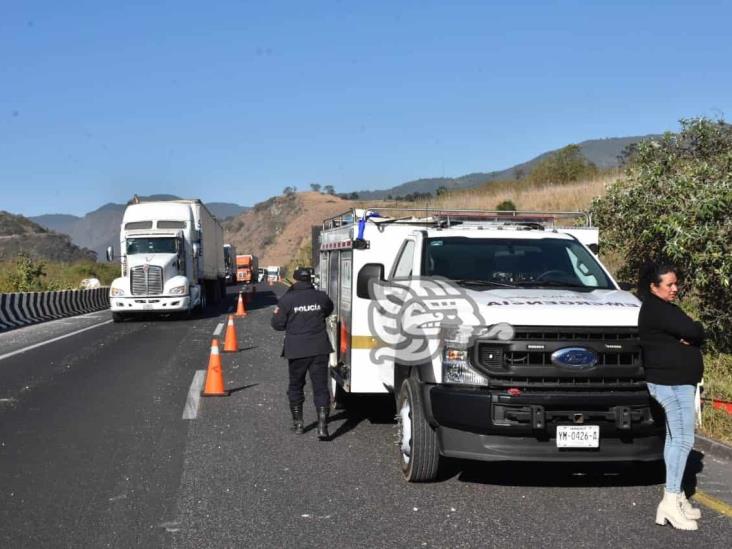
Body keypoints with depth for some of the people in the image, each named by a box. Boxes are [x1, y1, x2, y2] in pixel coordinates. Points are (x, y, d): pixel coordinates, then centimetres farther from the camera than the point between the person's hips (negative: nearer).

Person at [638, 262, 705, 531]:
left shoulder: (664, 309, 18)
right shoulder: (657, 309, -15)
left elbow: (692, 335, 13)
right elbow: (693, 332, -23)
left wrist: (688, 337, -9)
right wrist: (694, 332, -1)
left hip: (677, 381, 11)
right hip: (672, 382, -11)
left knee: (675, 438, 13)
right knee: (683, 439, -12)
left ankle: (676, 498, 19)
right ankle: (671, 501, -14)